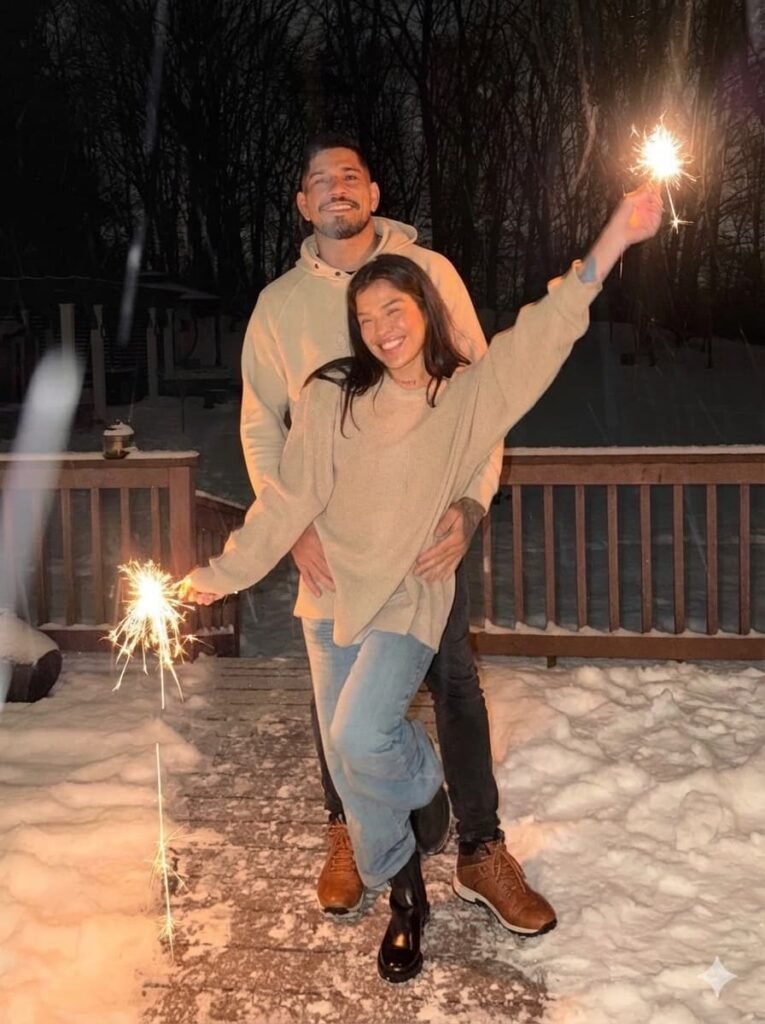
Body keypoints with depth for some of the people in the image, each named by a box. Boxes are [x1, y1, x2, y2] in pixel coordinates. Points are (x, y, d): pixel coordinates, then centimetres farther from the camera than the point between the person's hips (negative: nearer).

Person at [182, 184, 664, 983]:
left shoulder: (470, 395, -7)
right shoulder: (332, 398, -5)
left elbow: (545, 332, -17)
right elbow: (289, 499, -2)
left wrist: (615, 237, -27)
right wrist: (223, 573, -3)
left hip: (410, 597, -3)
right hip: (332, 596, 3)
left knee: (361, 738, -23)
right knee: (347, 763, 9)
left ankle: (427, 779, 14)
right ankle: (404, 894, 33)